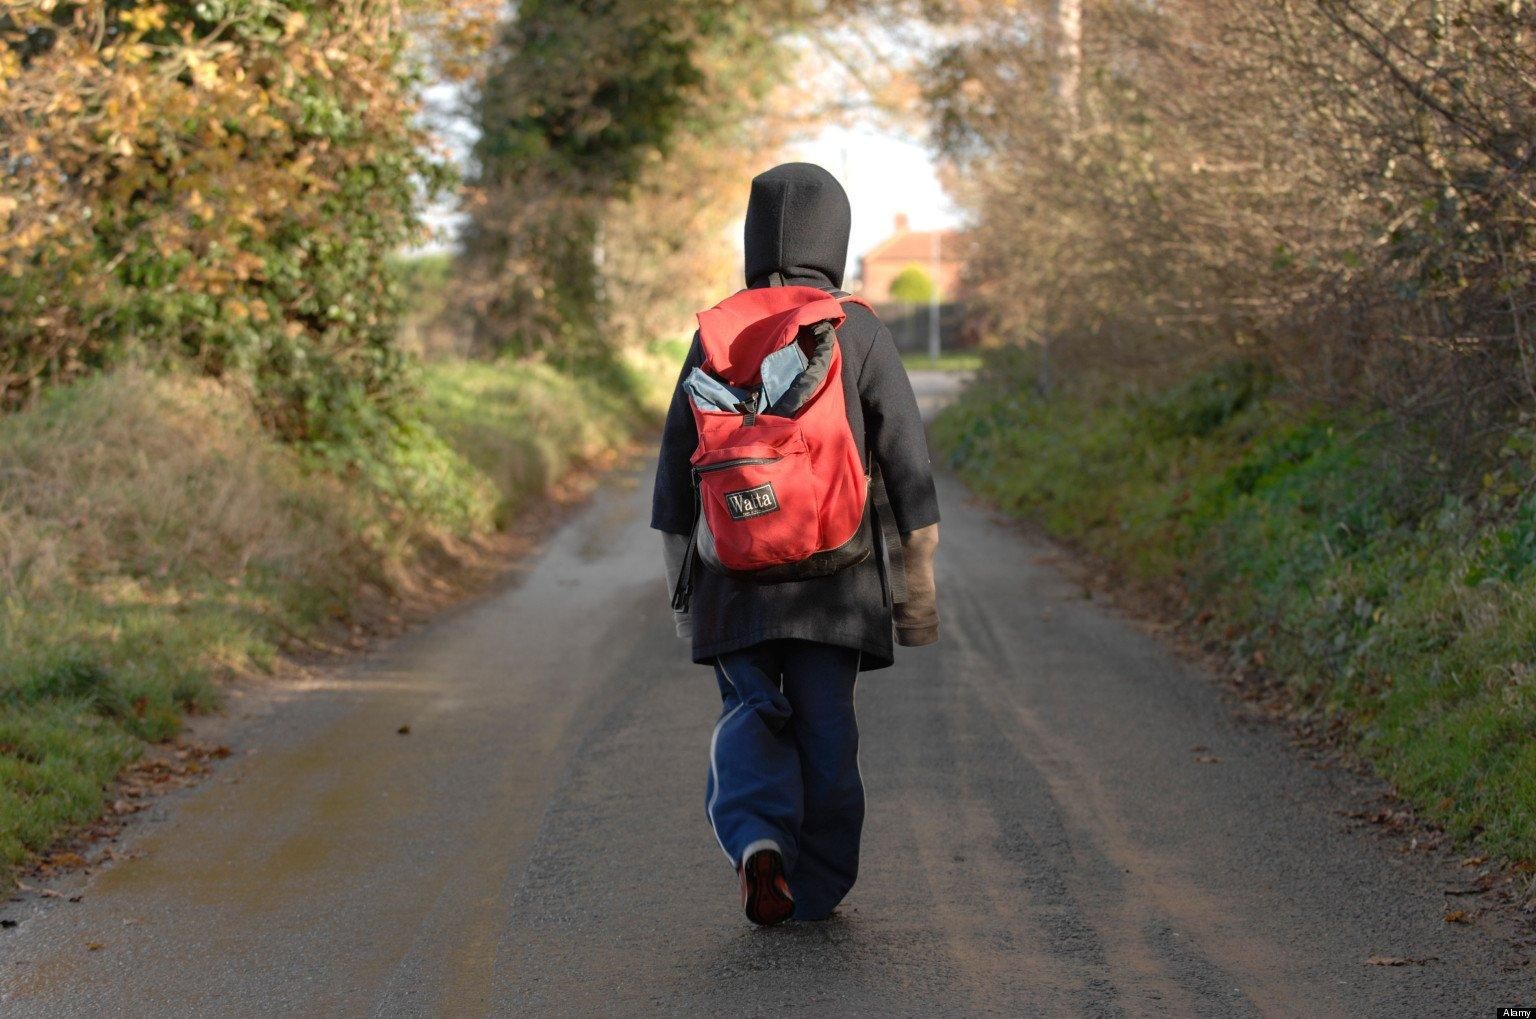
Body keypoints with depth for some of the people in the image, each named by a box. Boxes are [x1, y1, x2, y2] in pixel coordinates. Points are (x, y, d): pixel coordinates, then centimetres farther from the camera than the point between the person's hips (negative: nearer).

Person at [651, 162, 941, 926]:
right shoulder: (860, 334, -3)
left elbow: (675, 469, 5)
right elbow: (908, 464, -4)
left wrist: (682, 584, 14)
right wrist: (918, 584, 3)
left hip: (736, 572, 1)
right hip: (835, 573, -1)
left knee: (749, 717, 9)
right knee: (827, 727, 10)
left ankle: (756, 838, -17)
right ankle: (817, 887, 15)